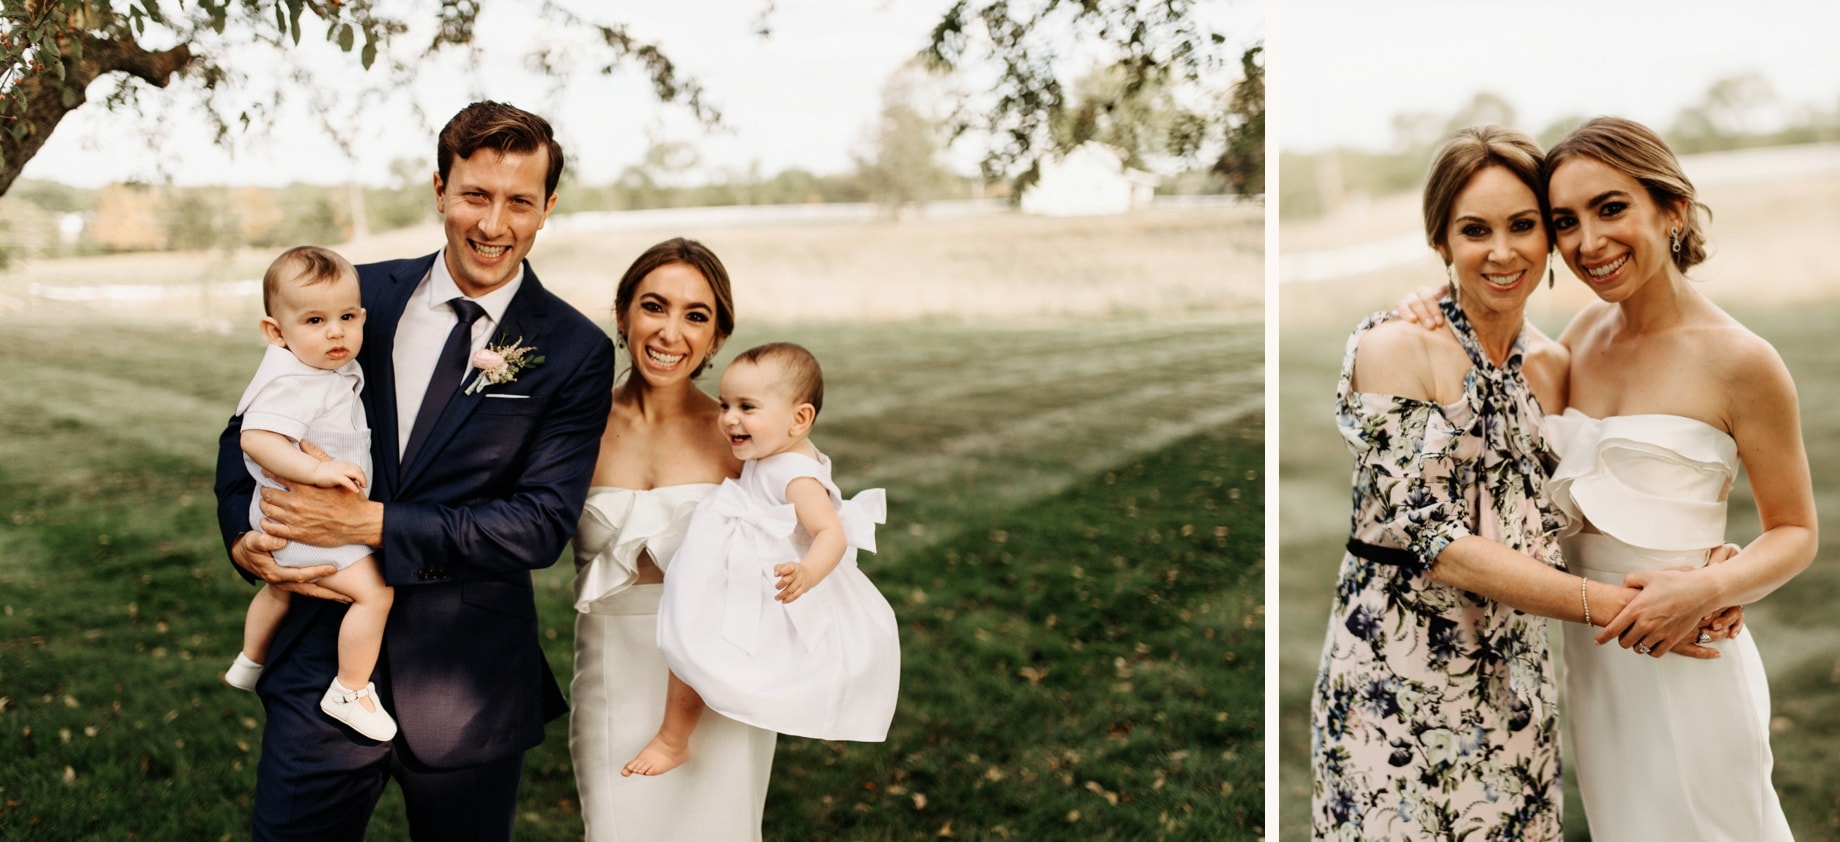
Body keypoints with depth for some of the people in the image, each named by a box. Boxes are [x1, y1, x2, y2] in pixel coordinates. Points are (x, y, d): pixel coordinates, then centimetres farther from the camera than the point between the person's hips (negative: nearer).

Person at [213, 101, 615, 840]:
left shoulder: (575, 354, -7)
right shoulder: (360, 296, 1)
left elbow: (543, 524, -13)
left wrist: (373, 524, -18)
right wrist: (244, 534, -8)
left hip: (468, 688, -2)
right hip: (328, 661, 2)